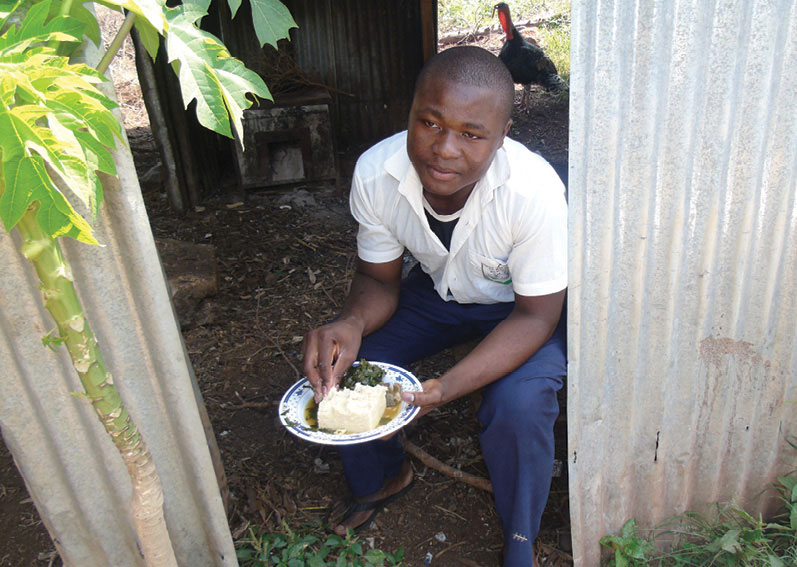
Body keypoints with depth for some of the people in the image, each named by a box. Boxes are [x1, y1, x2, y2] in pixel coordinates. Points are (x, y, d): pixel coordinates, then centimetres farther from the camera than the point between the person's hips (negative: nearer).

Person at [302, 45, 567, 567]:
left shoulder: (534, 192, -35)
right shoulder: (375, 173, -23)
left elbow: (535, 315, -25)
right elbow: (378, 280, -10)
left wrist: (445, 388, -39)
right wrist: (352, 323, -35)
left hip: (523, 306, -3)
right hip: (437, 290, 4)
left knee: (517, 404, -29)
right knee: (338, 363, -11)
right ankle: (381, 478, 21)